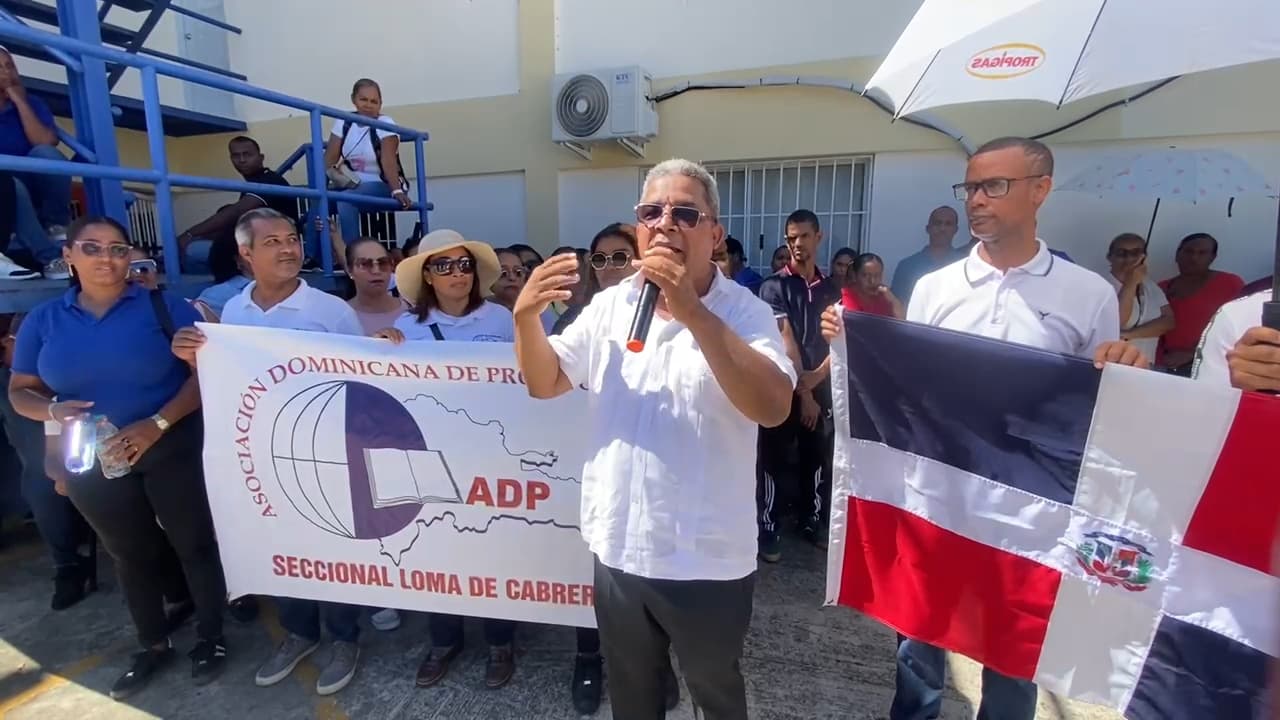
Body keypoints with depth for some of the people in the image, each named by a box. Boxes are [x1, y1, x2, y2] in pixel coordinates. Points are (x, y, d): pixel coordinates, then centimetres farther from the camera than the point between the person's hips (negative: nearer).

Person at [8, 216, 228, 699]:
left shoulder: (164, 306, -7)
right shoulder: (43, 320, 4)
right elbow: (20, 391, 9)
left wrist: (157, 424, -22)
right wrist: (53, 411, -13)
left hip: (170, 451, -3)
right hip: (92, 462, 4)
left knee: (194, 543, 7)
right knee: (130, 555, 19)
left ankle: (211, 637, 27)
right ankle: (154, 645, 38)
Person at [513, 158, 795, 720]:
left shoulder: (744, 312, -12)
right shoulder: (609, 305, -1)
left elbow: (772, 407, -28)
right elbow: (545, 383, 3)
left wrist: (693, 312, -34)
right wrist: (526, 317, -17)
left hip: (708, 560, -3)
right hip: (617, 548, 3)